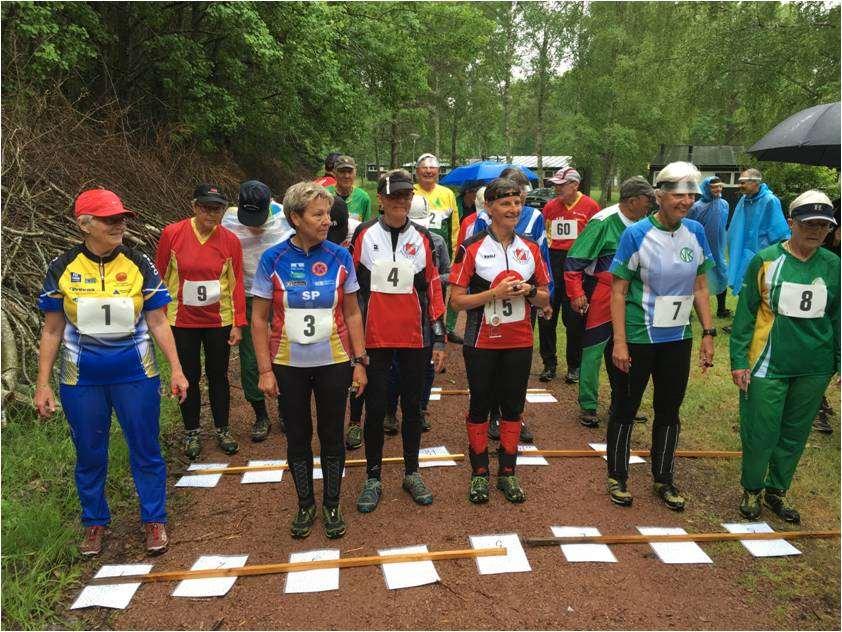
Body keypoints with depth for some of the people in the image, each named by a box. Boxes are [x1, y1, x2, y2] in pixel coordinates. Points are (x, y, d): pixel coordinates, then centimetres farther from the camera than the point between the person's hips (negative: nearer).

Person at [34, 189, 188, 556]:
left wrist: (176, 370, -6)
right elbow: (52, 331, 2)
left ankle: (155, 521, 24)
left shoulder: (139, 265, -4)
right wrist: (42, 385, 1)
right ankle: (95, 523, 33)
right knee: (89, 456, 13)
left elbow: (158, 323, -1)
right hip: (82, 381, 1)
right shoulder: (62, 269, -3)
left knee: (146, 451, 7)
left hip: (136, 376, 0)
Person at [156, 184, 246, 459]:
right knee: (189, 377, 11)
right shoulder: (171, 234, -9)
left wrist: (238, 324, -3)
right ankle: (192, 432, 28)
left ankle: (223, 430, 28)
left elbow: (236, 284, -2)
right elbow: (160, 276, -1)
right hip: (182, 321, 0)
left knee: (218, 375, 12)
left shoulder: (230, 240, -6)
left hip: (219, 321, 1)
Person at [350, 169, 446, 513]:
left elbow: (433, 289, 5)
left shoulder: (422, 238, 3)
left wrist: (439, 339, 3)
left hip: (415, 337, 2)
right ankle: (373, 478, 22)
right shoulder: (364, 235, -2)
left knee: (412, 406, 12)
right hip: (374, 337, -2)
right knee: (375, 408, 6)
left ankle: (412, 473, 28)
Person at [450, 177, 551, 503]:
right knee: (480, 406, 8)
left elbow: (545, 298, 10)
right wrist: (495, 292, -22)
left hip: (519, 342, 4)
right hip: (482, 342, -3)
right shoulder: (471, 248, -8)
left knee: (513, 407, 11)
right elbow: (456, 300, -11)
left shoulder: (531, 248, 5)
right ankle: (480, 473, 23)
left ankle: (507, 473, 25)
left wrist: (529, 291, -12)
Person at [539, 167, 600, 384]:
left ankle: (574, 366, 17)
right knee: (547, 315, 5)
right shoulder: (550, 206, 8)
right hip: (552, 262, 4)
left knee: (575, 318, 3)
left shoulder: (590, 206, -2)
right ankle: (549, 364, 17)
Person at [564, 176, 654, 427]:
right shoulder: (603, 222, -15)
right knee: (593, 351, 1)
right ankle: (588, 406, 14)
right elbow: (574, 259, -15)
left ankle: (620, 403, 28)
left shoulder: (639, 224, 4)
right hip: (601, 298, -6)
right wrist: (576, 294, -18)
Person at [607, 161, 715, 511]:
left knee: (669, 410, 15)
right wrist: (619, 342, -15)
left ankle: (663, 479, 32)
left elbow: (700, 288, 8)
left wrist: (708, 333, 4)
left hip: (678, 338, 4)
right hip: (638, 337, -4)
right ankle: (617, 477, 26)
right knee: (626, 407, 9)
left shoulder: (696, 232, 0)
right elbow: (618, 292, -12)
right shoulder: (636, 234, -13)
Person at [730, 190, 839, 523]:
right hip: (768, 365, -3)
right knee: (760, 433, 3)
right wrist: (739, 360, -7)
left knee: (795, 434, 14)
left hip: (814, 369, 3)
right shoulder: (765, 261, -6)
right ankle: (752, 490, 26)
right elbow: (745, 313, -4)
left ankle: (777, 490, 33)